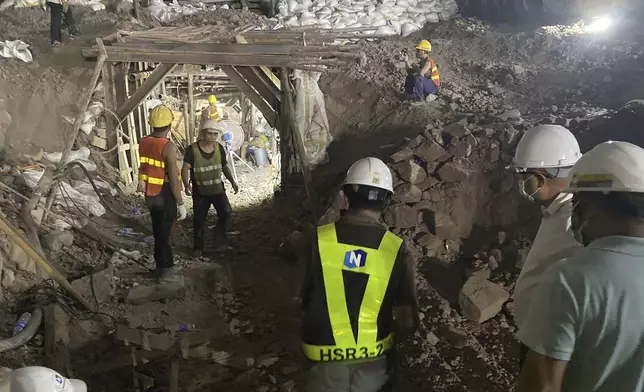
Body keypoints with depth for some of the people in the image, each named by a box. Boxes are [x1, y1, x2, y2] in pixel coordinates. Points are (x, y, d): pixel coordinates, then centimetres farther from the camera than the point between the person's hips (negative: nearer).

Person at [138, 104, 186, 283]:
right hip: (165, 195, -7)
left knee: (158, 230, 20)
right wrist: (181, 204, -16)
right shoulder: (168, 147, -23)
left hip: (150, 194, 7)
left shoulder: (143, 143, 0)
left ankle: (160, 265, 34)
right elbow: (173, 180, -22)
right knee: (166, 232, 4)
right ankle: (165, 271, 14)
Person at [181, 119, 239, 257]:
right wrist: (187, 185, -38)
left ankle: (219, 233, 12)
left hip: (217, 189, 2)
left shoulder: (219, 148, -1)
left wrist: (232, 181, 2)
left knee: (226, 212, -16)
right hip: (199, 191, -2)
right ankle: (198, 247, 26)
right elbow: (185, 169, -22)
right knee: (199, 220, 7)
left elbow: (225, 167, 12)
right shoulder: (192, 150, -14)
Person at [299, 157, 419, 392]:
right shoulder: (396, 250, -15)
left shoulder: (320, 239, -15)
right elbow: (408, 323, -11)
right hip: (373, 358, 0)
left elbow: (305, 301, -2)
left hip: (325, 357, 0)